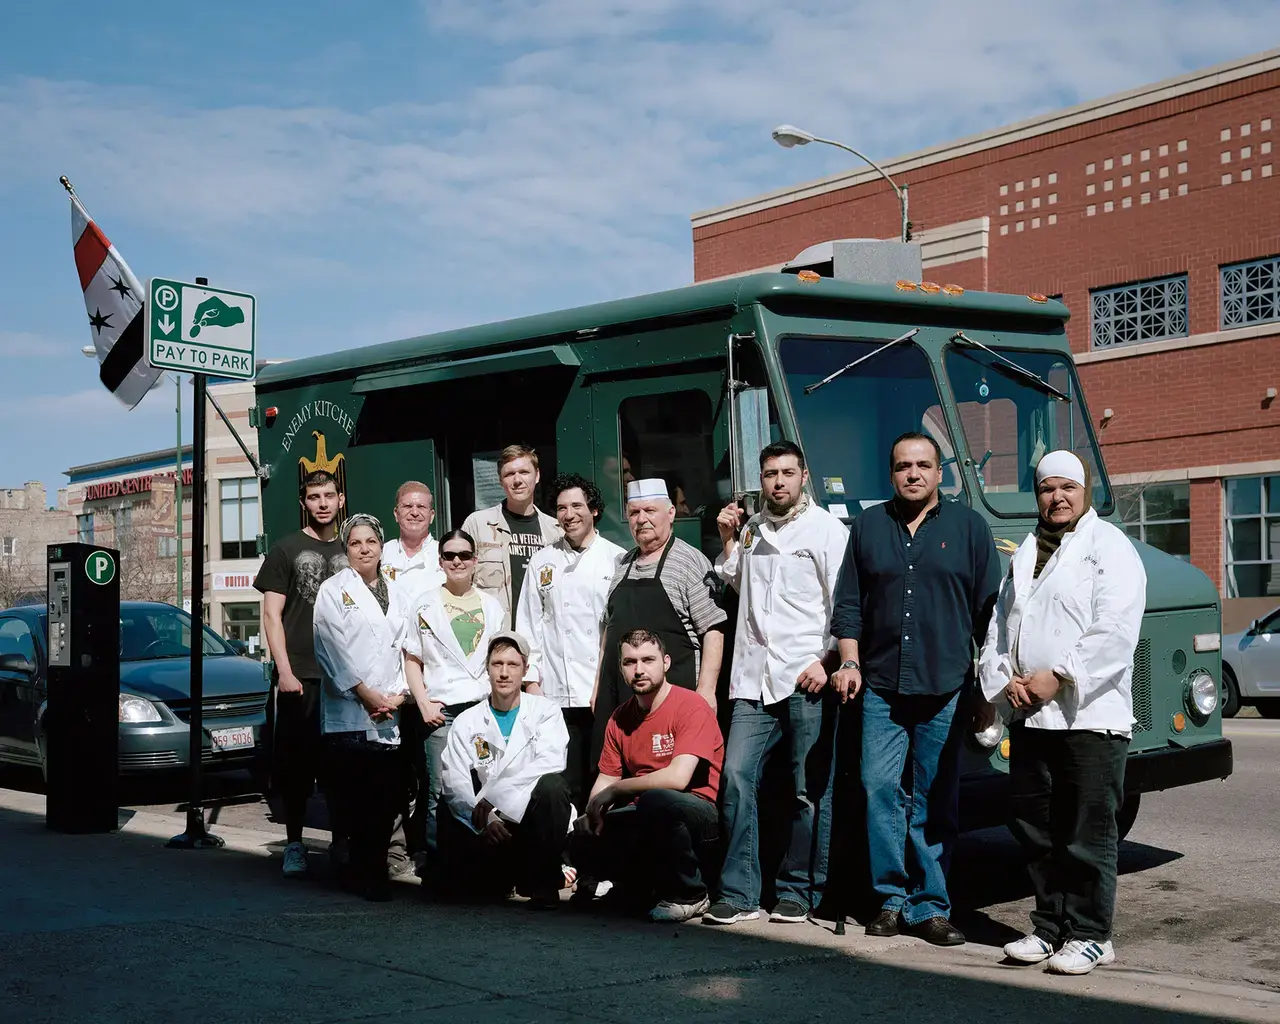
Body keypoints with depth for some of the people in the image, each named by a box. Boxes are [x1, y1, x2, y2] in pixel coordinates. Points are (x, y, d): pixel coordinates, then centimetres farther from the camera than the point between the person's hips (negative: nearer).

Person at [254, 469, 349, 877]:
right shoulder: (286, 550, 4)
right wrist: (285, 672, -10)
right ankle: (294, 844, 8)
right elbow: (272, 616, -1)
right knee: (295, 762, -1)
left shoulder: (349, 553, 14)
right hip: (299, 676, -3)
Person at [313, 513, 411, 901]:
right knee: (357, 799, -7)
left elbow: (405, 649, 13)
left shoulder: (396, 594, 19)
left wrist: (398, 694, -2)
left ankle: (374, 867, 13)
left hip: (390, 714, 4)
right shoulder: (334, 590, 4)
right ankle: (364, 872, 2)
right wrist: (368, 695, -10)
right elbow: (336, 650, -6)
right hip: (349, 712, -4)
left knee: (389, 795, 0)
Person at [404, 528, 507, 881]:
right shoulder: (426, 607, 10)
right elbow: (413, 660, 9)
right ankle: (434, 862, 2)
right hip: (442, 709, -2)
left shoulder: (492, 606, 16)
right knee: (441, 792, -6)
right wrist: (423, 703, -3)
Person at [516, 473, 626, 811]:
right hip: (557, 693, 2)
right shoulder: (543, 562, 12)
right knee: (567, 787, 2)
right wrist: (532, 679, 5)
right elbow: (529, 624, 12)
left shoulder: (617, 559, 4)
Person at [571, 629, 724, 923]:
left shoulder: (691, 706, -14)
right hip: (645, 820, 6)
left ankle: (689, 895, -14)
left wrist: (613, 791, -17)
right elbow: (605, 779, 10)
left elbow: (677, 778, -25)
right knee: (583, 844, -15)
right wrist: (594, 811, -14)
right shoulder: (619, 719, 8)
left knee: (657, 799, -38)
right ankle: (652, 887, 10)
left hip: (701, 818, -6)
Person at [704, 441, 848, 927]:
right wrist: (728, 541, 18)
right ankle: (739, 893, 1)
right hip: (754, 679, 5)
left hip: (807, 680, -5)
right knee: (736, 776, -5)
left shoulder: (826, 528, 1)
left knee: (810, 791, 2)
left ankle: (798, 892, 13)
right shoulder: (752, 528, 18)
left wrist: (827, 659, -12)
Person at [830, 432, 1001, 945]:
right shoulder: (868, 526, 14)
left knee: (935, 801, 2)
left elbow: (989, 610, 8)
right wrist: (849, 662, 3)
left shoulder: (969, 527, 9)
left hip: (946, 689, -1)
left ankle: (930, 907, 8)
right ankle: (892, 898, 7)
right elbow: (848, 604, 14)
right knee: (879, 787, -4)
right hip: (881, 686, 2)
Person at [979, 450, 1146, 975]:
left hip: (1090, 717, -7)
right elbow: (998, 626, 18)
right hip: (1028, 717, 7)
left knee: (1087, 834, -2)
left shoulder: (1109, 547, -2)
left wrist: (1058, 677, -16)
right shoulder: (1023, 555, 19)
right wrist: (1002, 680, 0)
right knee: (1035, 830, 11)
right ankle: (1050, 927, 23)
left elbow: (1115, 634, -14)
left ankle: (1090, 936, 8)